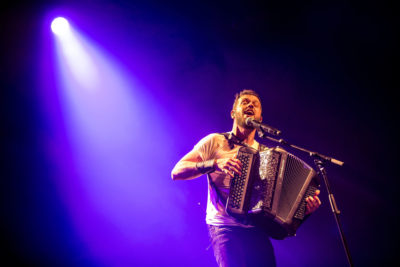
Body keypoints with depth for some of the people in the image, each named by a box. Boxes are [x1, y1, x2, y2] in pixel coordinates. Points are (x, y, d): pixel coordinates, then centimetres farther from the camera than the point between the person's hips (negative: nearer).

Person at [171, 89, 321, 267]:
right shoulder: (215, 141, 4)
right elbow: (177, 172, -4)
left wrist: (305, 207, -4)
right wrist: (215, 163, -17)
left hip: (256, 232, 4)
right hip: (224, 228, -4)